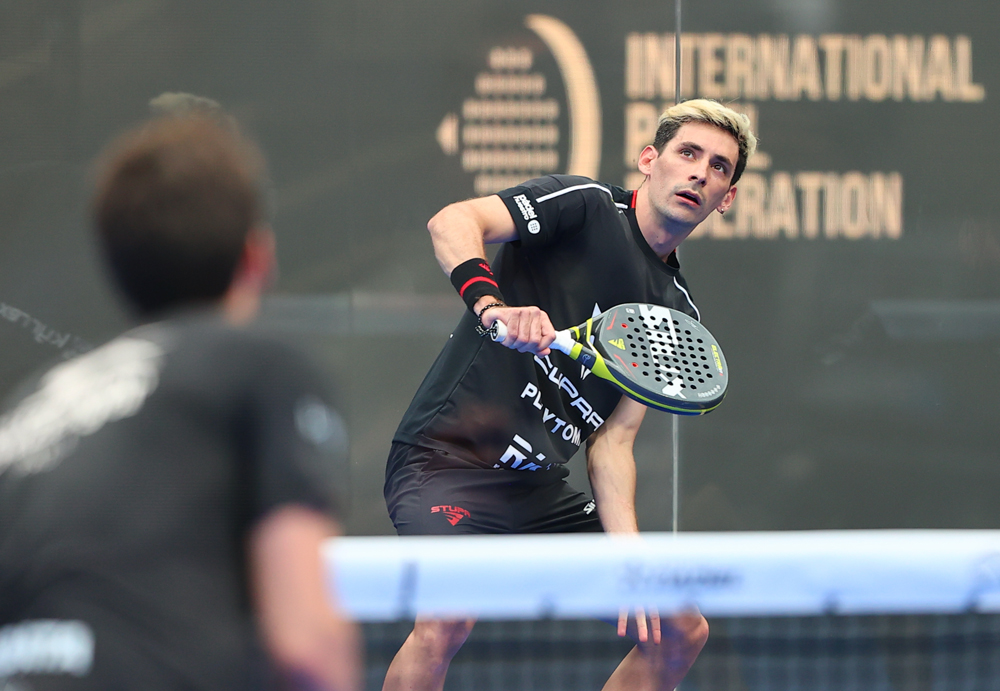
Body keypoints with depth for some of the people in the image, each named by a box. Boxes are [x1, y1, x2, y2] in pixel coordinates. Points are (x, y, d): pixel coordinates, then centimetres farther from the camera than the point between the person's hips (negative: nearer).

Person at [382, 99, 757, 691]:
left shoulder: (677, 314, 12)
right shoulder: (586, 207, -6)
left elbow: (612, 441, 7)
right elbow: (451, 222, -20)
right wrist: (491, 304, -39)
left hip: (541, 495, 8)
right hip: (449, 458, -8)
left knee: (681, 632, 7)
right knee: (447, 621, -33)